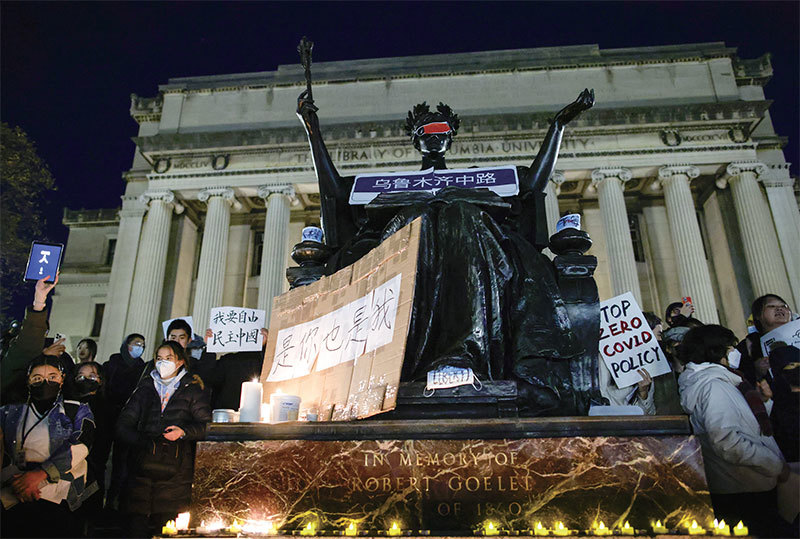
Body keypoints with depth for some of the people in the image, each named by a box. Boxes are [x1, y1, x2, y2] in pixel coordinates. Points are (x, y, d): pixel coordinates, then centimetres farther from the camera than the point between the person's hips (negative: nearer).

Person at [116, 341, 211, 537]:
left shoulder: (192, 389, 9)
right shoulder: (145, 387, 18)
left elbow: (206, 424, 3)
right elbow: (123, 424, 13)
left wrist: (184, 432, -14)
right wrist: (142, 440, -2)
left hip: (176, 467, -2)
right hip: (143, 463, 3)